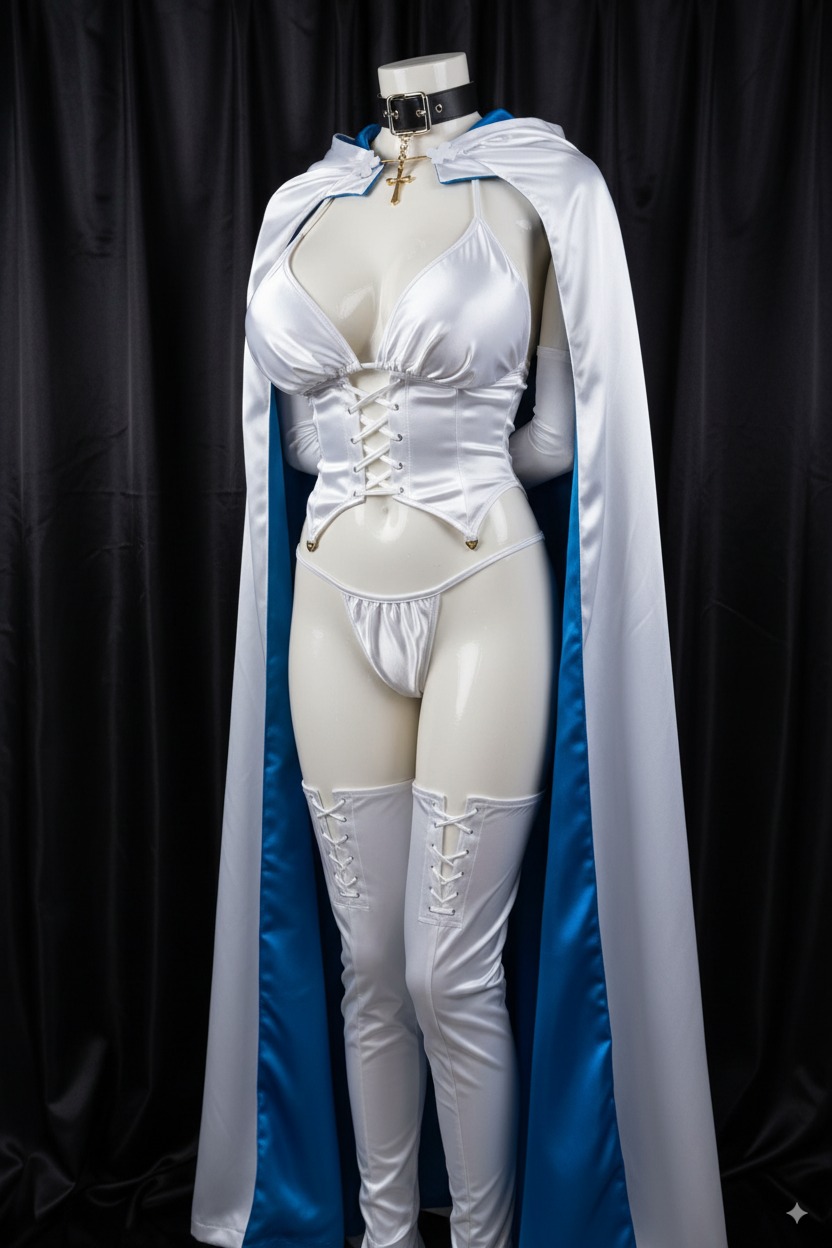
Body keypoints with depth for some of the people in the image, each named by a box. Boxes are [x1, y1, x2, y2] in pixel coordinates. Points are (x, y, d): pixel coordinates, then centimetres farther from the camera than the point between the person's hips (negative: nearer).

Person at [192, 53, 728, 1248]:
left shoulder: (534, 190, 0)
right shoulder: (305, 206, 12)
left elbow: (563, 437, 1)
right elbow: (302, 436, 14)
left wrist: (455, 455, 11)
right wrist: (419, 441, 6)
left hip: (484, 607, -3)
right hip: (334, 611, 4)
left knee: (452, 975, 2)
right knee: (368, 965, 13)